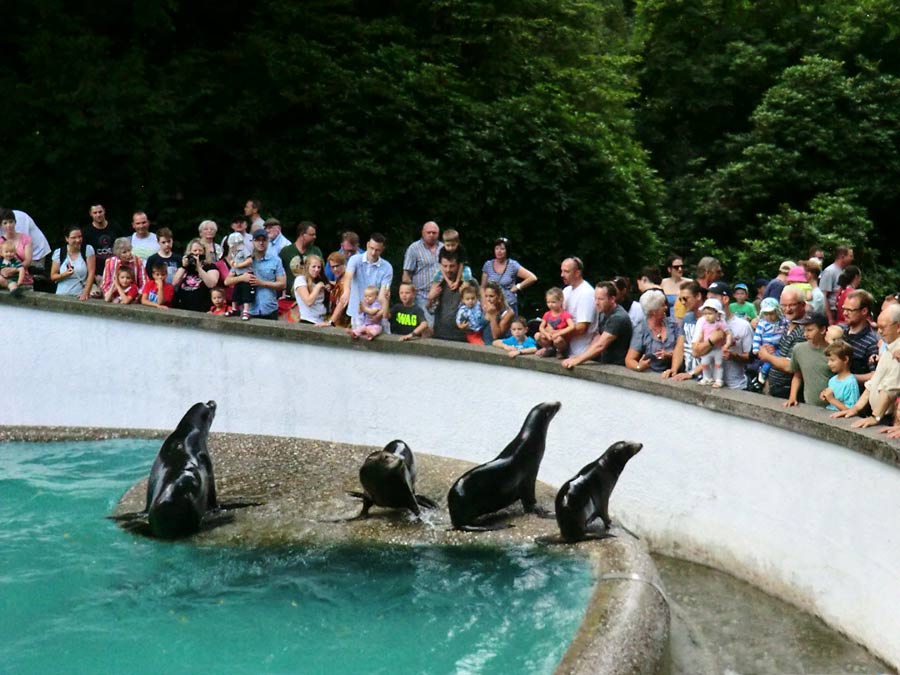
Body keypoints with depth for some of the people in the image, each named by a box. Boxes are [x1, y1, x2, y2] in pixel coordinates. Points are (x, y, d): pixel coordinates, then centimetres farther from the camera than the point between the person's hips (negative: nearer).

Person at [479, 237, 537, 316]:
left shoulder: (513, 265, -1)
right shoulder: (488, 265, 7)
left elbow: (533, 278, -4)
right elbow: (483, 287, 13)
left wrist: (517, 287, -3)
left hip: (509, 306, -2)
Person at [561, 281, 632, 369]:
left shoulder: (618, 318, -19)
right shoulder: (602, 313, 9)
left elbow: (600, 346, -24)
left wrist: (577, 360, -26)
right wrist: (580, 356, 3)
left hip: (618, 367, -8)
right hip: (605, 363, 8)